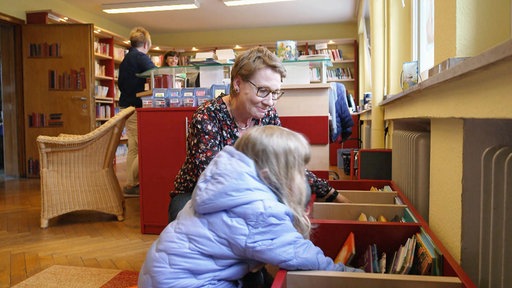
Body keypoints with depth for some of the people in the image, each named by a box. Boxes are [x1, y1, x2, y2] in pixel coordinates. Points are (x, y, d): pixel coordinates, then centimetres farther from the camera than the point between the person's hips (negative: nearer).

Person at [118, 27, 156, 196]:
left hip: (126, 106, 10)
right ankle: (131, 184, -4)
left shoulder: (125, 60, 18)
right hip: (136, 107, -10)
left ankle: (131, 183, 13)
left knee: (133, 148, 11)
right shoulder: (141, 57, -10)